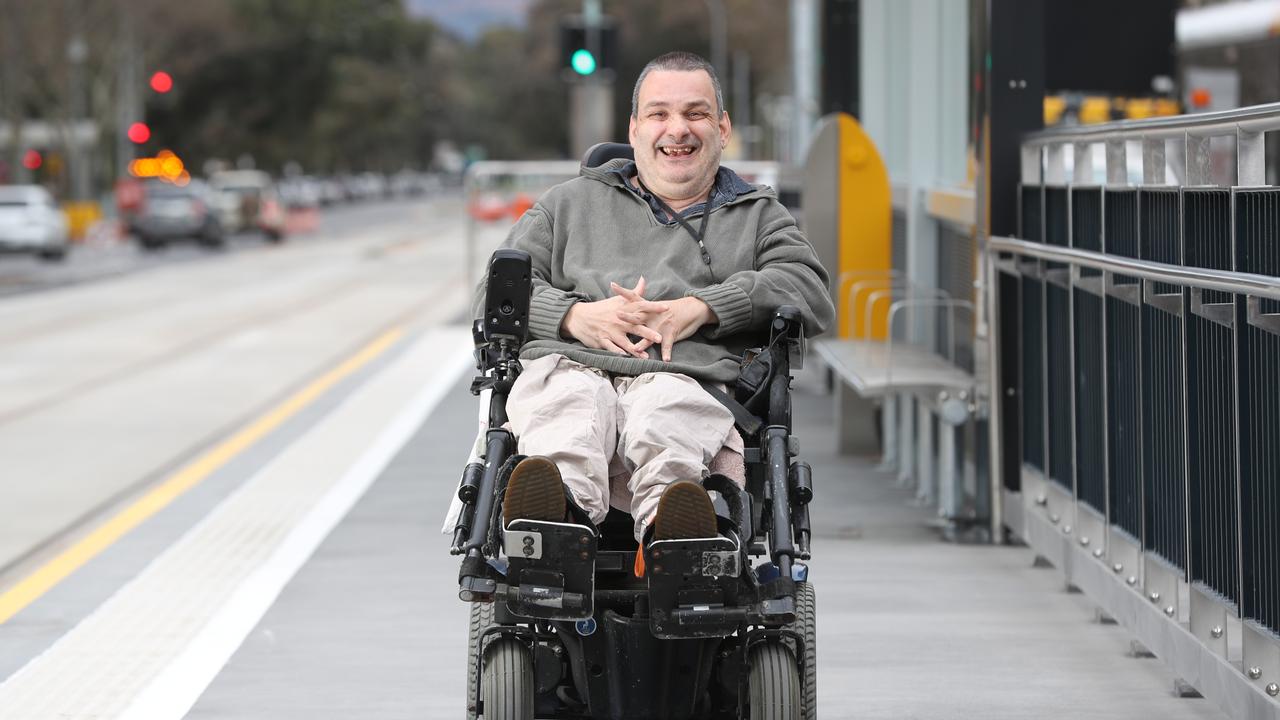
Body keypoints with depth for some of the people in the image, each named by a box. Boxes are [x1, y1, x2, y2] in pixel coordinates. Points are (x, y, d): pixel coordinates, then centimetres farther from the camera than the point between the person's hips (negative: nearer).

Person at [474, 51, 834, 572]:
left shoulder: (758, 215, 32)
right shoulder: (571, 203, 34)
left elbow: (810, 292, 12)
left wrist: (702, 308, -5)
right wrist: (576, 315, -2)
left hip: (686, 378, -1)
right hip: (568, 365, 1)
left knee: (663, 415, -40)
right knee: (568, 407, -39)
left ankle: (668, 530, -72)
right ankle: (558, 509, -72)